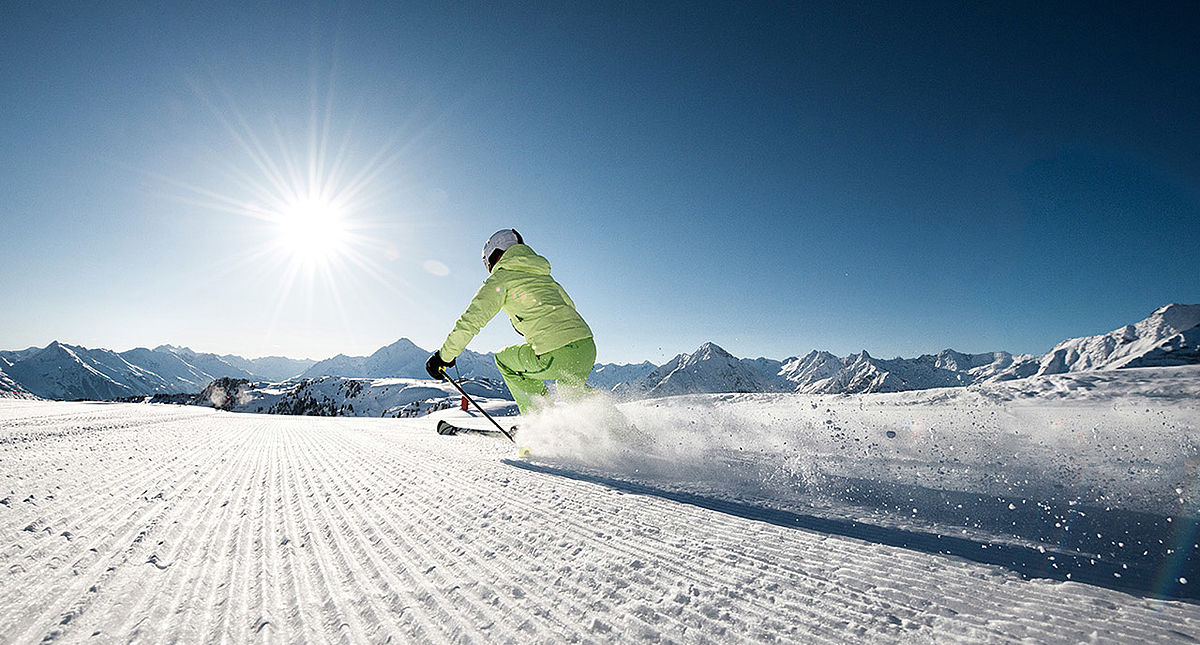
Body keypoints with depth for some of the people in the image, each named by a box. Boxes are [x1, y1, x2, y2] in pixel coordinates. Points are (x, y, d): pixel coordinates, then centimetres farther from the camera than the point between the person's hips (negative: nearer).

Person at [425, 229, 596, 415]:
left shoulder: (501, 277, 7)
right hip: (588, 347, 7)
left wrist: (443, 355, 6)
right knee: (570, 390, 36)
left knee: (504, 359, 21)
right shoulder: (543, 274, 27)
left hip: (557, 356, -7)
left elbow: (472, 319, -1)